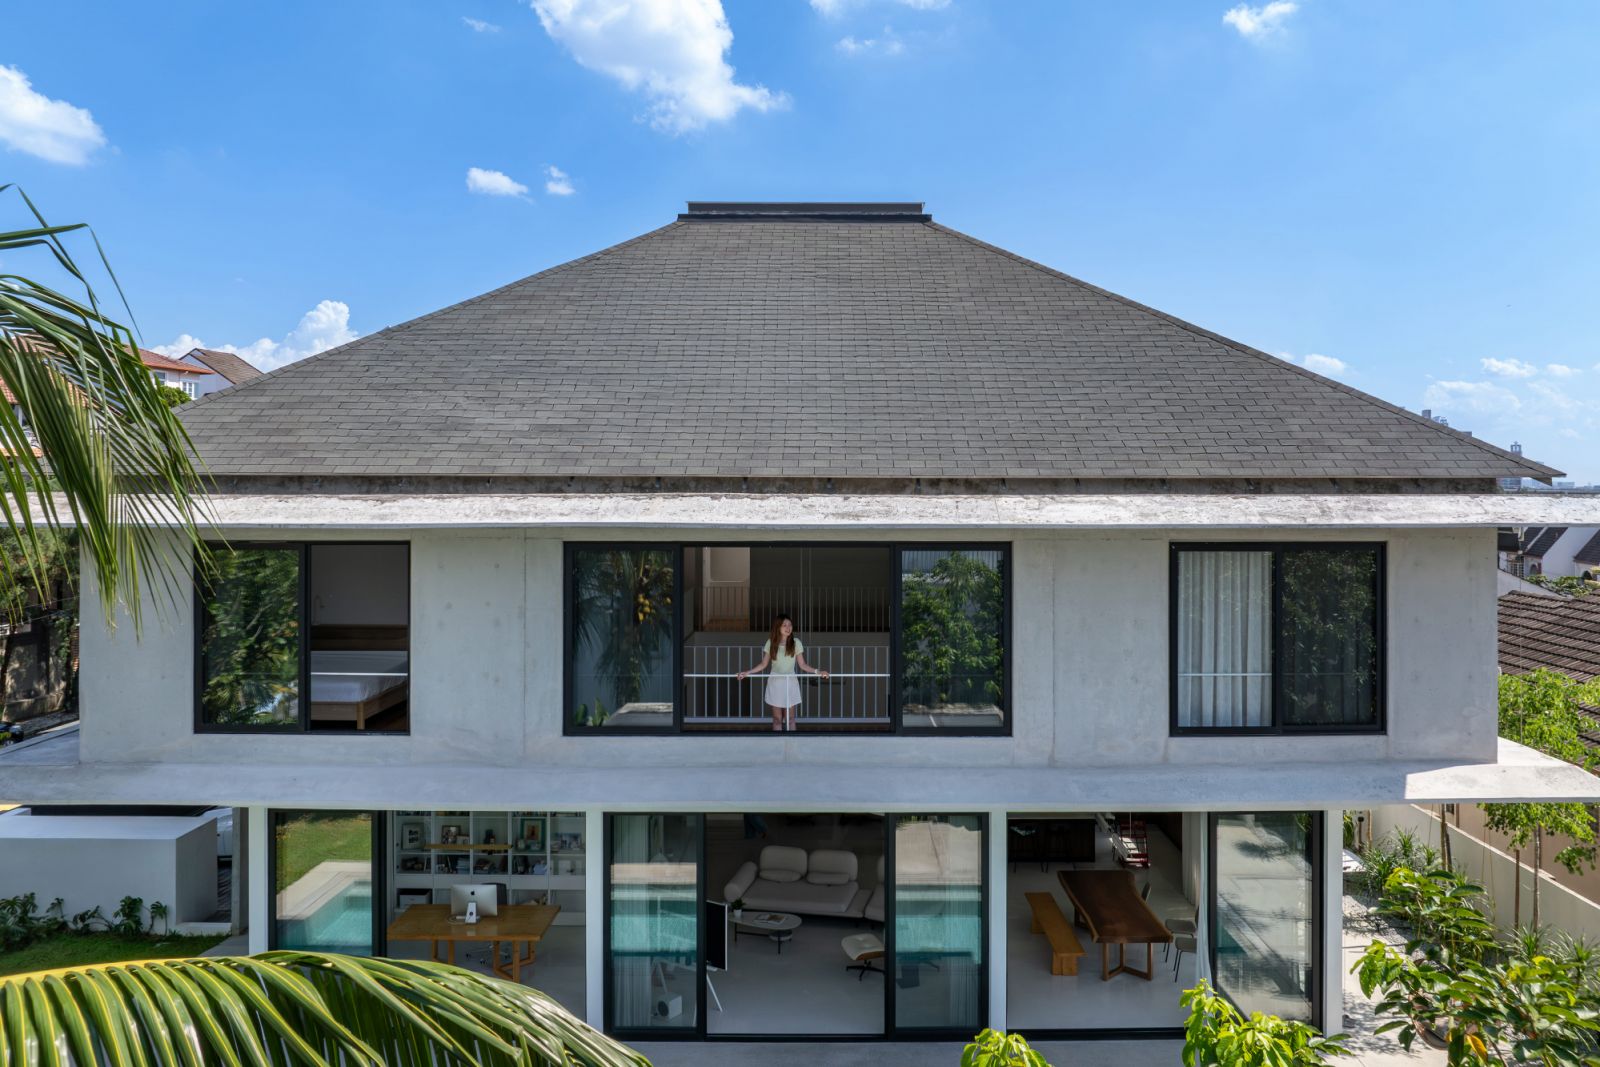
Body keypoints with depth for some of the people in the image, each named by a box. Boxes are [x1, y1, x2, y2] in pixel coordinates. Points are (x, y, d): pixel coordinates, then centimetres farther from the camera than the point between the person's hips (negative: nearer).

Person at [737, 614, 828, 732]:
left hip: (790, 683, 0)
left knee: (790, 719, 3)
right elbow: (763, 664, 3)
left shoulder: (795, 642, -3)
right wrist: (747, 673, -4)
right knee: (777, 719, 5)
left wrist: (817, 671, -12)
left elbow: (802, 664, 0)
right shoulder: (771, 643, -2)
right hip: (775, 683, 0)